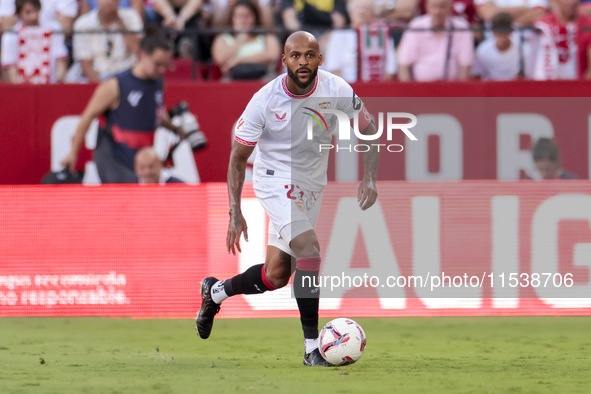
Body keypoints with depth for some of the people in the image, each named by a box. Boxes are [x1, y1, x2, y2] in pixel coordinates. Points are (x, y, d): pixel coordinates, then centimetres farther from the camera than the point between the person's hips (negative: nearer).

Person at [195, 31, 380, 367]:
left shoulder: (336, 90, -14)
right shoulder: (265, 100, -19)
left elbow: (368, 130, 2)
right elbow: (238, 157, -10)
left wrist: (370, 178, -13)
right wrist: (235, 213, -15)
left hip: (311, 186, 4)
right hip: (275, 179, -4)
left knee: (276, 277, 7)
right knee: (309, 248, -26)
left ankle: (215, 292, 36)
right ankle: (312, 347, -20)